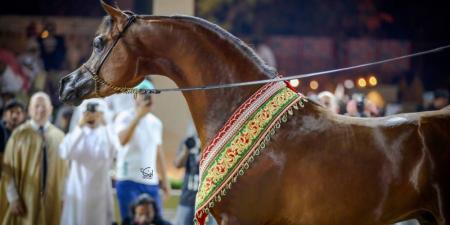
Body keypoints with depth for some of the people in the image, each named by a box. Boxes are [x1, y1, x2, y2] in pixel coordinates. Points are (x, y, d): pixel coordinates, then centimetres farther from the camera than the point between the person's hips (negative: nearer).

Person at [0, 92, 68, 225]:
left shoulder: (59, 136, 7)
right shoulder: (19, 135, -1)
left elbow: (65, 170, 9)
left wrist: (64, 198, 2)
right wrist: (13, 199, -10)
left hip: (52, 202, 2)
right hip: (25, 202, -2)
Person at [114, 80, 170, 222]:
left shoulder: (156, 122, 15)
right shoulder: (125, 117, -4)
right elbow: (122, 140, -23)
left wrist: (164, 179, 16)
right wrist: (138, 116, -24)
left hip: (151, 181, 6)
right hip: (128, 180, -6)